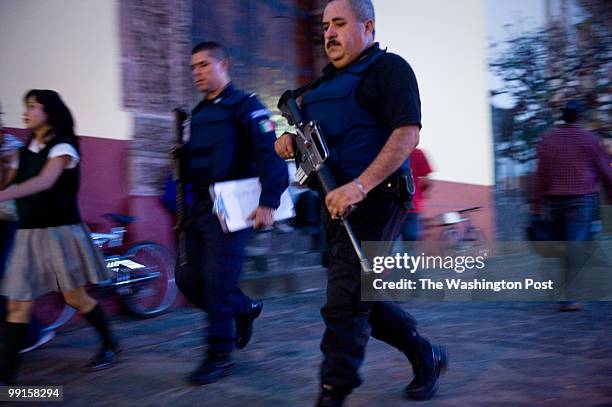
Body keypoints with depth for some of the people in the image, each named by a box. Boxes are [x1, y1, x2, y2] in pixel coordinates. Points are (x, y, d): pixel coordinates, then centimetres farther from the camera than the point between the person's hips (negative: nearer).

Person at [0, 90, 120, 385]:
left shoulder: (62, 147, -8)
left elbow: (45, 182, -27)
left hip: (60, 231, -5)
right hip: (28, 234, 6)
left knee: (75, 298, 4)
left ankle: (110, 345, 26)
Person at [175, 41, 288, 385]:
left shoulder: (246, 106, -4)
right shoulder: (198, 113, 20)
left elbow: (270, 155, -14)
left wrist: (268, 203, -22)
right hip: (199, 206, 8)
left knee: (217, 279, -8)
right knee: (189, 278, 6)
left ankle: (220, 355, 5)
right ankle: (245, 308, 28)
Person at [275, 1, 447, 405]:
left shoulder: (388, 68, -5)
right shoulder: (327, 81, 20)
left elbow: (408, 132, -17)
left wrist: (360, 185, -28)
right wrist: (288, 137, 3)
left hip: (372, 202, -9)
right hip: (336, 204, 9)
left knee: (345, 304, -11)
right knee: (361, 300, 14)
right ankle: (426, 357, 33)